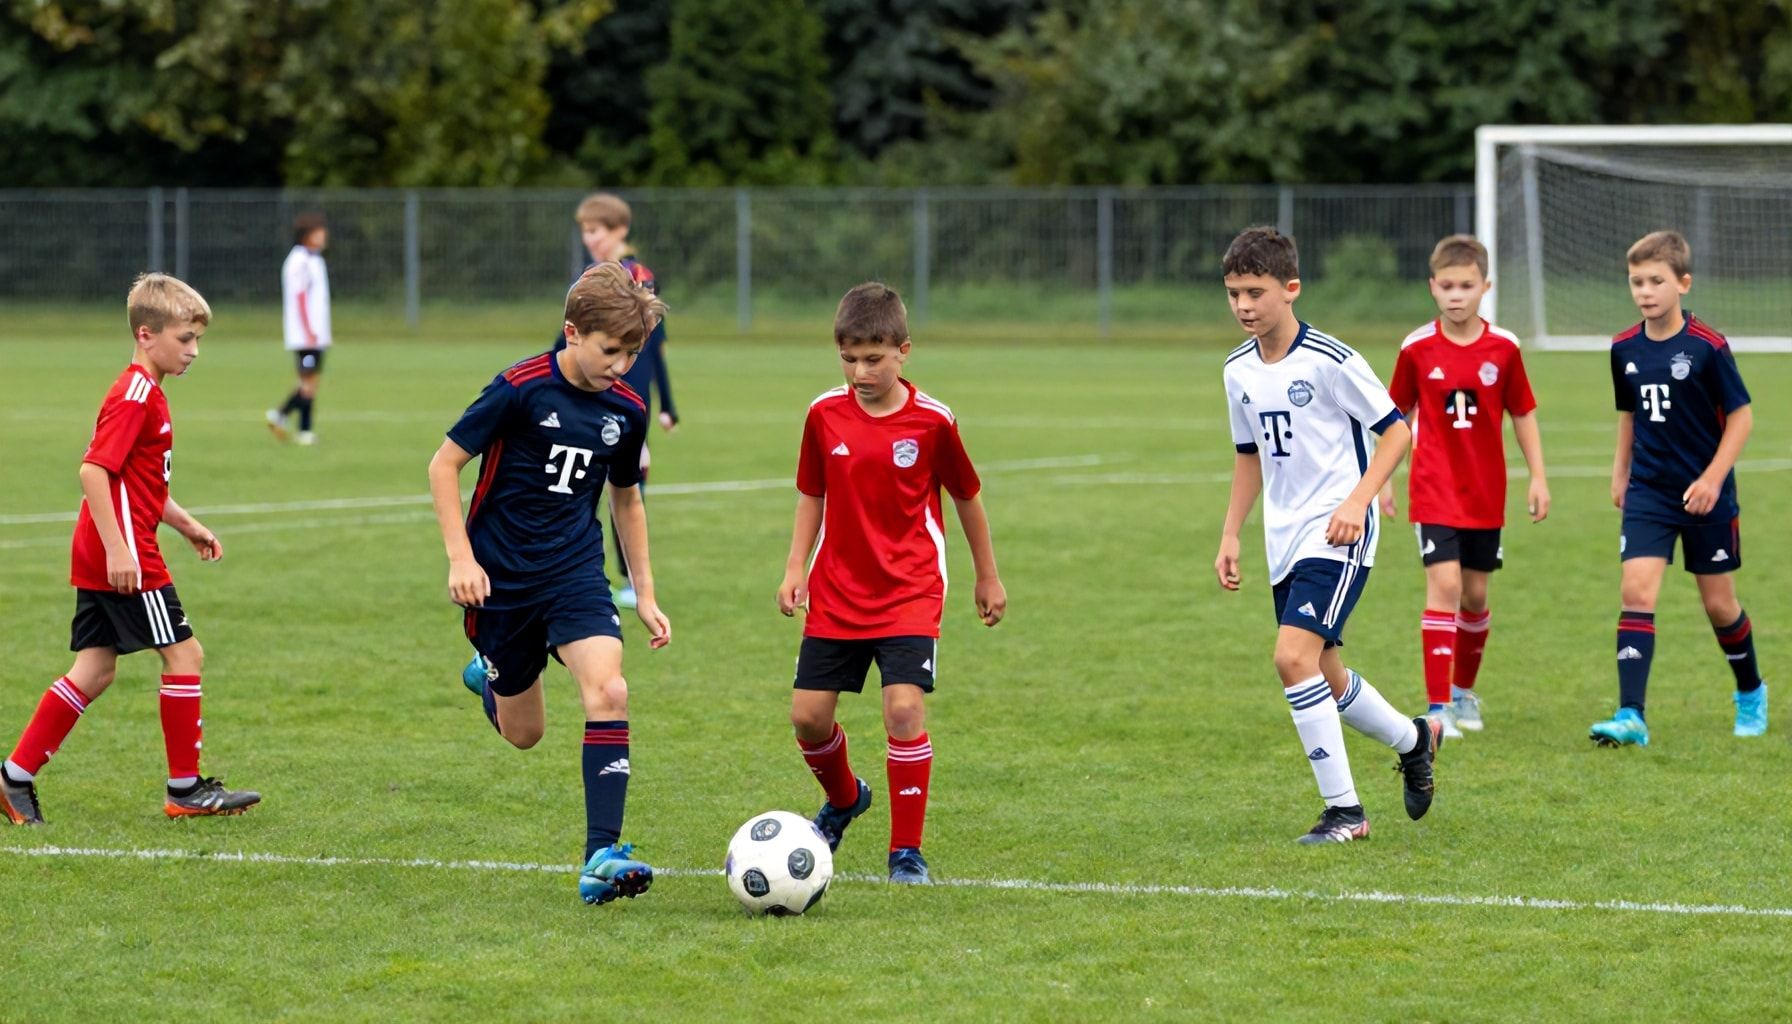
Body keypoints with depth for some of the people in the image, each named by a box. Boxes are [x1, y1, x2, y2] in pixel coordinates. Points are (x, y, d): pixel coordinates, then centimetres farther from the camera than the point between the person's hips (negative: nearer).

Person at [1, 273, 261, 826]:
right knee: (184, 653, -3)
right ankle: (186, 789, 3)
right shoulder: (134, 396, -15)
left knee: (94, 671, 10)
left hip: (101, 556, 10)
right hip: (125, 557, -10)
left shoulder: (147, 395, 18)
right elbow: (94, 471, -23)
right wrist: (117, 548, -26)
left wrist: (187, 524, 25)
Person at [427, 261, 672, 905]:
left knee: (608, 692, -22)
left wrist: (645, 595, 16)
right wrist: (461, 558, -16)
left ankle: (602, 857, -23)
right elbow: (444, 465, -9)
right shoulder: (521, 388, -15)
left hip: (576, 572, 3)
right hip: (501, 578, -3)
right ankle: (488, 680, 47)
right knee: (523, 734, 9)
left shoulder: (626, 410, 0)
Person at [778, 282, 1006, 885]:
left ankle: (907, 852, -5)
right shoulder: (824, 416, -1)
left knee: (905, 709, -18)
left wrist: (987, 577, 14)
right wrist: (795, 568, 4)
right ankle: (843, 798, 35)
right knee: (807, 715, 1)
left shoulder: (932, 421, -8)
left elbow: (966, 496, 6)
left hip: (910, 594, -3)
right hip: (836, 593, 3)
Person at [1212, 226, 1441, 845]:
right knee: (1324, 679, 13)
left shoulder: (1329, 361, -14)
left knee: (1294, 657, -21)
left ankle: (1344, 810, -13)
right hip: (1284, 540, 8)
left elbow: (1396, 431, -10)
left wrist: (1358, 501, -21)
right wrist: (1230, 536, 15)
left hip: (1335, 535, -8)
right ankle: (1414, 739, 41)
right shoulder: (1240, 370, 8)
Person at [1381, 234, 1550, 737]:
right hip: (1434, 489, -2)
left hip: (1486, 494, 2)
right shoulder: (1417, 348, -6)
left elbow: (1523, 413, 7)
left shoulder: (1503, 347, -3)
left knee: (1475, 595, 11)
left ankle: (1464, 691, 34)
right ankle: (1438, 708, -16)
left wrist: (1538, 478, 4)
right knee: (1444, 584, -16)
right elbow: (1398, 414, 6)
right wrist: (1384, 478, 7)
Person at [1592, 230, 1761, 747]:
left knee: (1718, 601, 9)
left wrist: (1713, 478, -15)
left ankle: (1751, 693, 35)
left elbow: (1740, 414, -9)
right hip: (1649, 491, 3)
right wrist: (1620, 472, 12)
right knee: (1636, 591, -13)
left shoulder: (1707, 347, -13)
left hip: (1705, 495, -3)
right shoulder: (1625, 349, 1)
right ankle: (1630, 716, -18)